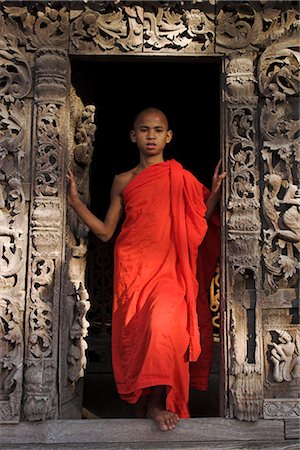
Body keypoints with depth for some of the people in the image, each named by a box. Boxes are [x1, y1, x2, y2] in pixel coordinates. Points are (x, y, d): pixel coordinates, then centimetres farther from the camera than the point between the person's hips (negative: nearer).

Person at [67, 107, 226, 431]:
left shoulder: (181, 178, 10)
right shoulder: (123, 182, 12)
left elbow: (197, 224, 11)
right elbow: (105, 231, 12)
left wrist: (215, 192, 1)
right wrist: (74, 200, 5)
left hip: (169, 268, -1)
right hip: (132, 267, 2)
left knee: (165, 320, -25)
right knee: (134, 330, -5)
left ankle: (156, 401, -14)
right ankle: (152, 399, 12)